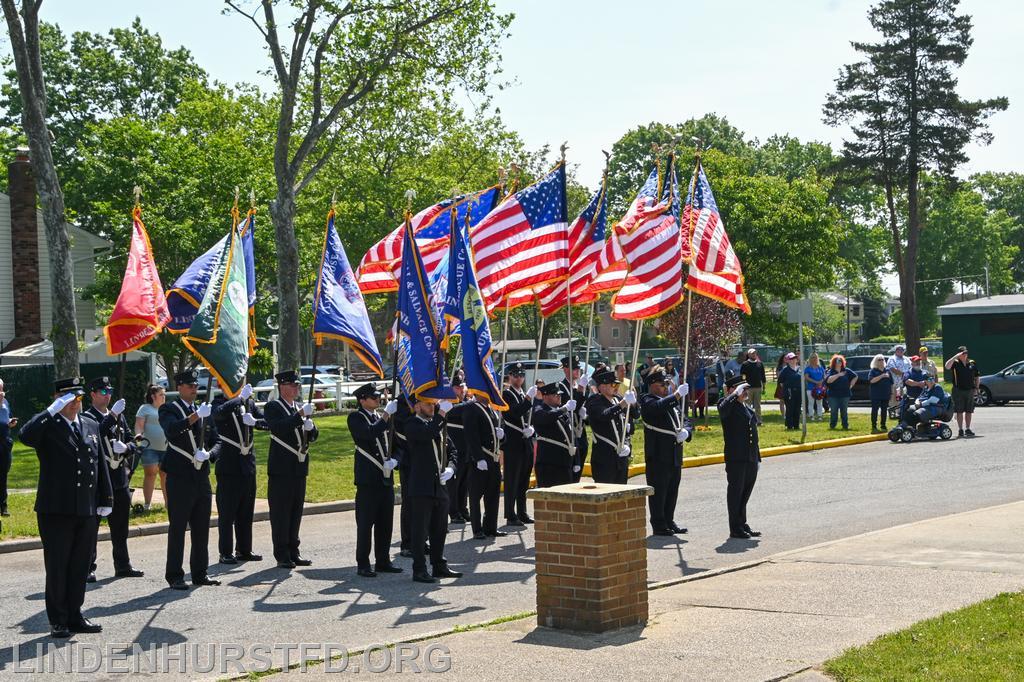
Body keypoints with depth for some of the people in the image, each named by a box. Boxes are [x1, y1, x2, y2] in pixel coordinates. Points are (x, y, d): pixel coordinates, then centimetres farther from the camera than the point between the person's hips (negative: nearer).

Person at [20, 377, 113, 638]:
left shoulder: (92, 426, 13)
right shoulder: (47, 426, -5)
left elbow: (100, 465, 15)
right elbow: (26, 436, -28)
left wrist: (105, 500, 11)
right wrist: (52, 410, -24)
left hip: (87, 511, 5)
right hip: (56, 511, -5)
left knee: (80, 567, 12)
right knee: (57, 567, 2)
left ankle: (75, 616, 22)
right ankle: (58, 621, 11)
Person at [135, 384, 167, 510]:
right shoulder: (145, 408, 2)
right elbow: (139, 424, -6)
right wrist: (138, 434, -24)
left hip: (166, 448, 5)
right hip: (150, 447, -5)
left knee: (166, 475, 8)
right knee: (150, 474, -6)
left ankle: (168, 502, 14)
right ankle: (147, 503, -2)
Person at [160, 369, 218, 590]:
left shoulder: (203, 410, 15)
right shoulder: (169, 409, -4)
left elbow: (213, 439, 14)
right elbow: (171, 430, -25)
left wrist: (208, 453, -7)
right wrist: (195, 416, -35)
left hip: (202, 477, 6)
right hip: (180, 478, -6)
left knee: (201, 528, 11)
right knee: (177, 528, -2)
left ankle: (200, 573, 19)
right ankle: (174, 576, 4)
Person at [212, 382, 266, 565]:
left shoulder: (250, 403, 10)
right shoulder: (218, 403, -5)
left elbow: (267, 421, 0)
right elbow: (221, 412, -28)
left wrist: (254, 421, -18)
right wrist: (241, 398, -29)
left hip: (248, 465, 5)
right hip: (228, 466, -5)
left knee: (246, 510, 11)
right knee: (227, 511, -1)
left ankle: (244, 550, 20)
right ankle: (226, 553, 4)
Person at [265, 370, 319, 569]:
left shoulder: (301, 406, 15)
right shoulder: (272, 407, -5)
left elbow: (313, 436, 16)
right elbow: (277, 428, -24)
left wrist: (310, 428, -6)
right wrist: (299, 416, -28)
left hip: (300, 468, 7)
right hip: (281, 468, -7)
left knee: (296, 512, 11)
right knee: (280, 513, -2)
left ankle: (293, 552, 19)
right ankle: (282, 556, 2)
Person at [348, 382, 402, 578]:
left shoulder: (381, 418, 17)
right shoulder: (356, 417, -4)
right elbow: (370, 434, -24)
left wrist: (393, 460, -1)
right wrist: (387, 414, -22)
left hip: (386, 479, 7)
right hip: (368, 479, -7)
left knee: (385, 523, 10)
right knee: (365, 523, -3)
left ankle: (383, 561, 18)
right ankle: (363, 564, 2)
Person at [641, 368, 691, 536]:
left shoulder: (672, 401, 19)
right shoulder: (647, 401, -5)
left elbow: (686, 421, 15)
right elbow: (658, 407, -28)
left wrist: (686, 431, -6)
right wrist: (677, 395, -32)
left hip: (675, 456, 8)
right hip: (658, 455, -8)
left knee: (672, 490, 12)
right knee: (658, 491, -2)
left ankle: (669, 521, 22)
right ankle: (658, 525, 3)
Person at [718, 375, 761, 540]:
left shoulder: (748, 408, 18)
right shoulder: (728, 405, -6)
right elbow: (722, 409, -33)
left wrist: (758, 458, 20)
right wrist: (737, 394, -24)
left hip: (751, 459, 8)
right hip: (736, 459, -8)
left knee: (746, 493, 14)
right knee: (736, 492, -1)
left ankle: (743, 525, 24)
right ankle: (735, 528, 5)